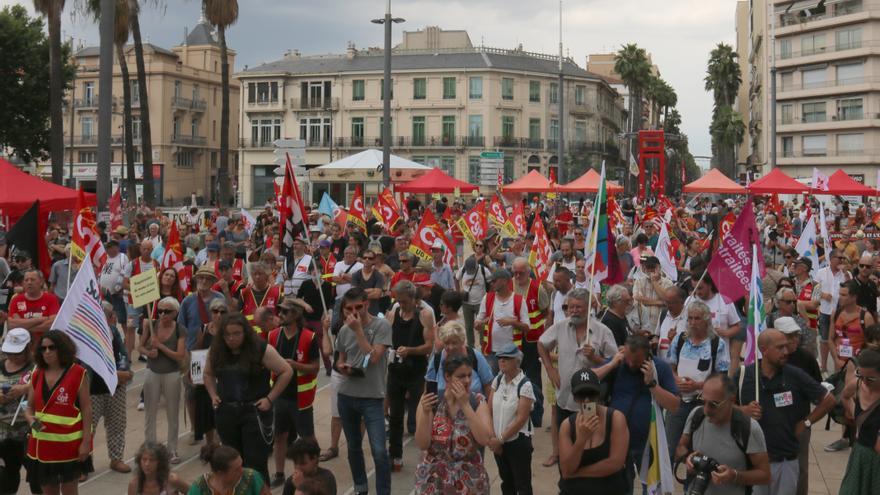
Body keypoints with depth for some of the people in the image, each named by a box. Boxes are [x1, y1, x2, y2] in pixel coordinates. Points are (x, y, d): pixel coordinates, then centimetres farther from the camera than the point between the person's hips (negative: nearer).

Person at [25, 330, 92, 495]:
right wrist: (31, 419, -13)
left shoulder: (78, 374, -8)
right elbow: (29, 407, 11)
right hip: (42, 443, 5)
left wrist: (86, 441, -12)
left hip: (69, 443, -5)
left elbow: (86, 409, -8)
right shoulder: (37, 375, 6)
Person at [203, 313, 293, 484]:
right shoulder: (215, 351, 2)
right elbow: (208, 374, 21)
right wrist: (213, 396, 6)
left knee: (256, 463, -5)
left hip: (255, 412, -5)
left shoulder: (262, 350, -12)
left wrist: (270, 399, -10)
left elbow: (286, 372, -7)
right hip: (225, 412, 5)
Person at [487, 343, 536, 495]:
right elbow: (489, 410, 2)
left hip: (518, 441, -6)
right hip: (498, 441, 6)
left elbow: (521, 418, -18)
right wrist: (492, 437, -9)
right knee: (506, 481, 18)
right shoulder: (497, 380, 2)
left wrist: (500, 439, -16)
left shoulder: (525, 385, -16)